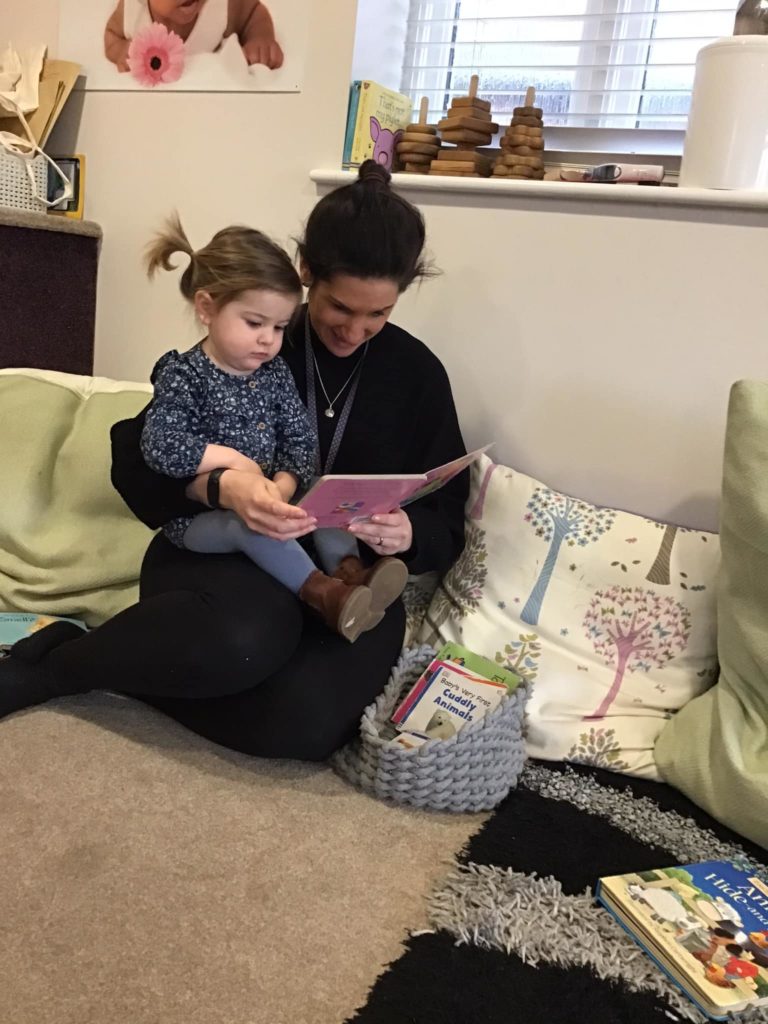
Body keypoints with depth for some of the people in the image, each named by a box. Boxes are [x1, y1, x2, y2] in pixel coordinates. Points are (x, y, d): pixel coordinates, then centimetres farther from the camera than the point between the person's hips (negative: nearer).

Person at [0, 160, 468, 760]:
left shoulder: (418, 375, 4)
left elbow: (447, 528, 5)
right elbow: (134, 461, -5)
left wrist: (407, 535, -18)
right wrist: (218, 487, -25)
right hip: (216, 550, -2)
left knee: (309, 722, -31)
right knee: (244, 636, -39)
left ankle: (108, 662, -10)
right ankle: (49, 661, -12)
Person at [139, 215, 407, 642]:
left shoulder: (276, 372, 4)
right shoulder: (182, 374, -12)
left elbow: (301, 440, -1)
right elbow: (159, 448, -22)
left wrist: (284, 485, -20)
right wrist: (230, 458, -22)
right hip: (200, 515, -6)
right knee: (249, 521, -33)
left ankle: (348, 571, -27)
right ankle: (320, 591, -41)